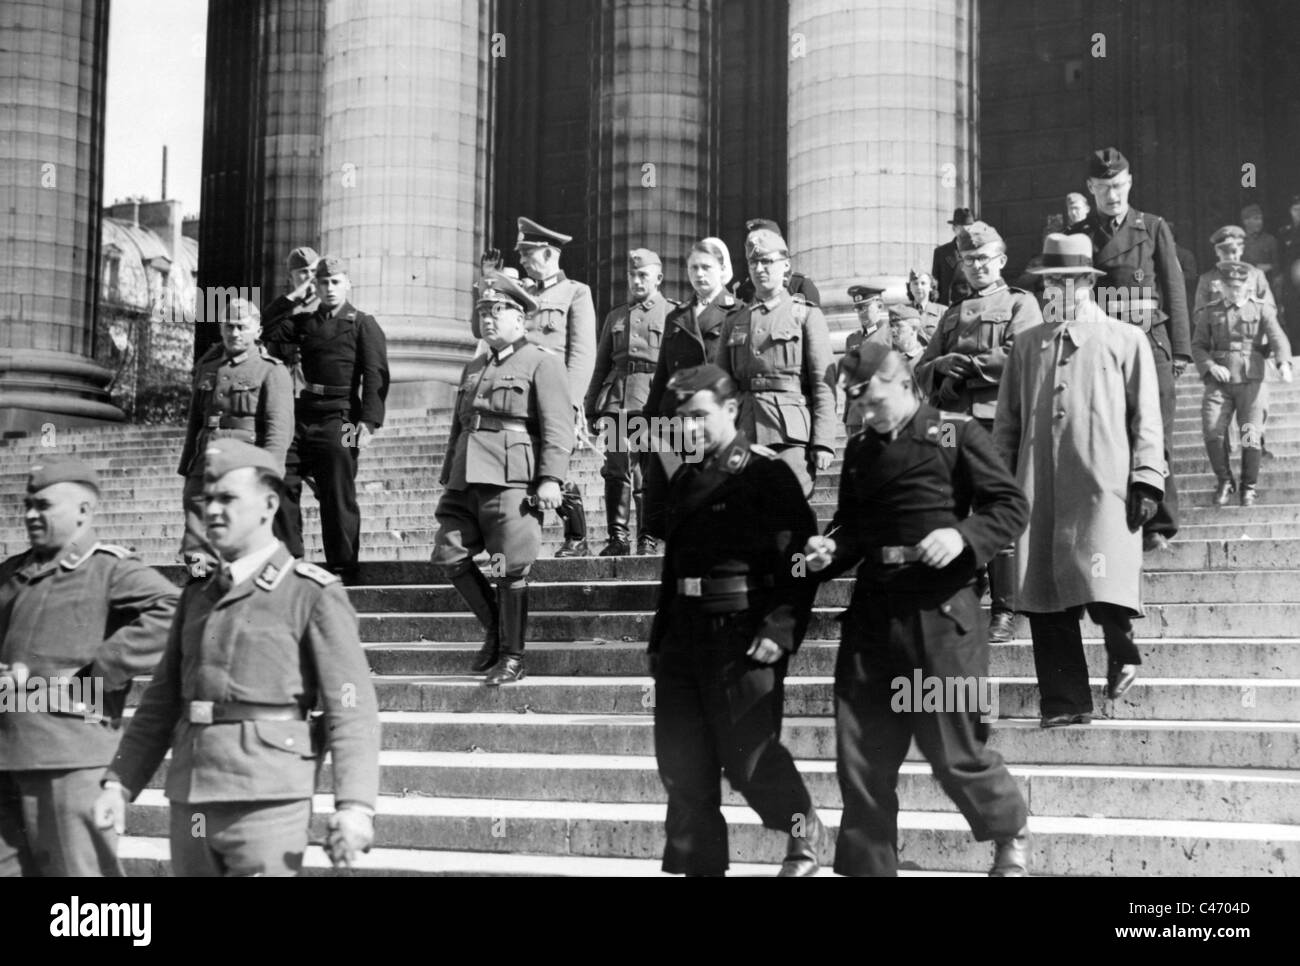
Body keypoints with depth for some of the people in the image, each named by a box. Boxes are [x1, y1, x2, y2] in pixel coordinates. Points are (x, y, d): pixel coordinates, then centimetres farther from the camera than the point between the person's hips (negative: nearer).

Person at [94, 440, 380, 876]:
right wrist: (120, 782, 8)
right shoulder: (197, 597, 15)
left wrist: (355, 805, -22)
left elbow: (350, 705, -11)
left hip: (266, 804, -6)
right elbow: (162, 701, 18)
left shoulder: (315, 593, -4)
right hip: (190, 803, 6)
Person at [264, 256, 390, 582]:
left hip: (339, 419, -5)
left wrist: (369, 422, -15)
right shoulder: (304, 323, 18)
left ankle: (343, 569, 7)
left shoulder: (363, 324, 3)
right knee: (282, 484, -1)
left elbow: (376, 376, -5)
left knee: (338, 497, -1)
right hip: (302, 416, 5)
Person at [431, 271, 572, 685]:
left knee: (511, 569, -6)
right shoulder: (473, 368, 24)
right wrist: (447, 477, 24)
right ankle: (493, 626, 17)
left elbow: (557, 428, -7)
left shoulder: (542, 363, 2)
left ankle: (512, 656, 3)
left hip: (512, 481, -7)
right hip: (466, 481, 7)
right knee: (449, 555, -1)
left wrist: (551, 479, -17)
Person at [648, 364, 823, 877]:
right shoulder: (687, 479, 15)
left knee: (747, 757, -3)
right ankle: (699, 863, 17)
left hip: (742, 636, -7)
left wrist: (780, 629, -20)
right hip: (685, 634, 7)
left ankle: (803, 829, 24)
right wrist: (660, 640, 17)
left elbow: (799, 556, -12)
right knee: (682, 764, 6)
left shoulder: (768, 474, -6)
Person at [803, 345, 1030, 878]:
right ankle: (867, 865, 17)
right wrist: (830, 550, 0)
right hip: (872, 609, 5)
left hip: (939, 608, -5)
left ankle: (1010, 833, 29)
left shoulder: (957, 433, 0)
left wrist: (964, 535, -18)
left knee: (953, 749, 1)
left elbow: (1012, 505, -2)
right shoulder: (859, 449, 15)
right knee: (860, 758, 5)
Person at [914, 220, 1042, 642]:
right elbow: (922, 372, 18)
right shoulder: (952, 315, 24)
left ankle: (1004, 611, 0)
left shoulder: (1020, 304, 8)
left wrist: (962, 365, -5)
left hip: (999, 423, -5)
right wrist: (943, 367, -5)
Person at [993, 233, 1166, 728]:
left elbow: (1146, 417, 6)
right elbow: (1007, 421, 18)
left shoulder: (1126, 339, 11)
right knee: (1044, 596, -1)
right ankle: (1064, 701, 8)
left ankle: (1121, 648, 15)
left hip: (1103, 484, -3)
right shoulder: (1026, 344, 19)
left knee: (1101, 583, -17)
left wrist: (1146, 481, -3)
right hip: (1039, 487, 3)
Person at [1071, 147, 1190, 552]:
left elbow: (1174, 289, 8)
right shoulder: (1079, 236, 10)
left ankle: (1159, 526, 1)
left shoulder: (1154, 228, 9)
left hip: (1150, 341, -1)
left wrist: (1181, 348, 3)